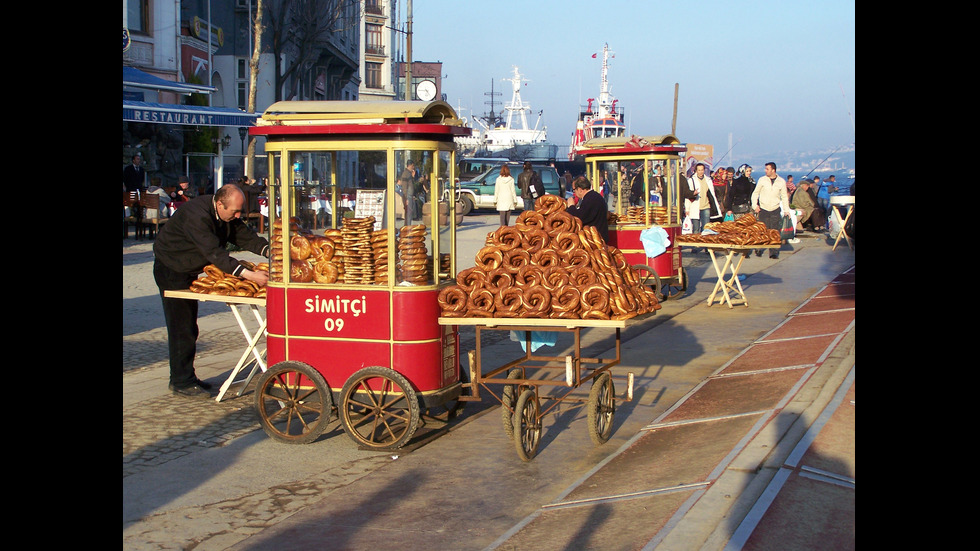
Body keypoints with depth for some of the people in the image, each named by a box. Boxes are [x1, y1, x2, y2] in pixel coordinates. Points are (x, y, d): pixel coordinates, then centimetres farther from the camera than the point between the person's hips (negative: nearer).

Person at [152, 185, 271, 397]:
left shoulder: (227, 215, -6)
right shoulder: (197, 216, -34)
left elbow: (246, 236, 0)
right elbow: (215, 254, -41)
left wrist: (271, 251, -18)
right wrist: (249, 274, -47)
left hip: (189, 271, 9)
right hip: (171, 270, -9)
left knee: (188, 327, 13)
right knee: (181, 328, -9)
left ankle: (184, 377, 22)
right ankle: (182, 382, -2)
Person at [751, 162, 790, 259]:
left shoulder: (781, 181, 5)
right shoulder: (762, 180, 2)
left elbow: (784, 197, 11)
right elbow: (755, 193, 8)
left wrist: (786, 210, 5)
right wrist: (755, 205, -5)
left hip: (775, 210, 0)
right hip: (763, 210, 0)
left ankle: (774, 252, 0)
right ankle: (758, 250, 15)